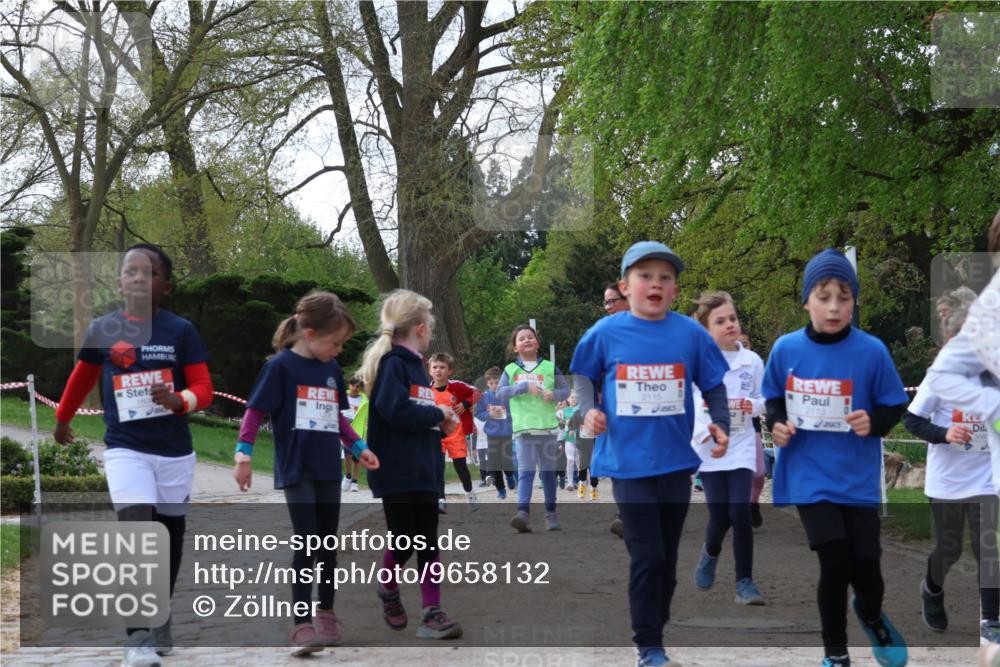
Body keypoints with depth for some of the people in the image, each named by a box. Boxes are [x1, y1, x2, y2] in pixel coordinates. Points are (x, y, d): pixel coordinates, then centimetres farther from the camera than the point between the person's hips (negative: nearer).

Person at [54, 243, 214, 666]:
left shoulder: (180, 331, -4)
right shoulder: (101, 330, -1)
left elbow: (204, 389, -6)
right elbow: (82, 378, 15)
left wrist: (179, 401, -28)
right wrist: (62, 419, 28)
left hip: (174, 451, 1)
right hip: (125, 449, -1)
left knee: (169, 537, 12)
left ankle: (160, 622, 32)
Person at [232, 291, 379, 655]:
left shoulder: (332, 369, 9)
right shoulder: (280, 366, -10)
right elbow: (255, 411, -10)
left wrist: (358, 447, 14)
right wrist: (243, 455, -15)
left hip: (328, 471, 6)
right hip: (296, 471, -6)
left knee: (328, 544, 11)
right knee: (306, 544, -10)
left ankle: (326, 616, 24)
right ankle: (302, 624, -7)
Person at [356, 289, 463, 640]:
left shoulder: (416, 365, 15)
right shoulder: (391, 364, -12)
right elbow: (395, 410, -25)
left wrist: (441, 425, 0)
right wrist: (438, 414, -13)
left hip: (424, 469, 8)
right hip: (396, 470, -8)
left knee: (428, 543, 5)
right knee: (404, 542, 0)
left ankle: (432, 612, 7)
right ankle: (388, 588, 28)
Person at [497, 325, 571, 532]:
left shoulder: (549, 367, 9)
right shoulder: (511, 370, 7)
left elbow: (565, 389, 8)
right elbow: (500, 392, -4)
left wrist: (554, 394, -14)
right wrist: (524, 386, -15)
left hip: (547, 428, 1)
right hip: (523, 429, -1)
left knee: (548, 472, 10)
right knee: (525, 472, -12)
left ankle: (551, 514, 20)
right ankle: (523, 513, -22)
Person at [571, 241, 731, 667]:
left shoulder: (690, 333, -3)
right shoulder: (606, 333, -5)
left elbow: (713, 386, 6)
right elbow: (585, 377, 9)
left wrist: (720, 424, -8)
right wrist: (589, 409, -8)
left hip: (676, 461, 2)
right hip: (628, 461, -2)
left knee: (668, 556, 14)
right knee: (647, 555, -5)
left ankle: (657, 626, 32)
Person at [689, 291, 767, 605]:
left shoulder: (753, 361, 1)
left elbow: (764, 401, 10)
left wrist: (753, 405, -12)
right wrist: (701, 432, -23)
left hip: (741, 446, 1)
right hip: (709, 448, -1)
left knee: (740, 512, -11)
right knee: (719, 516, -3)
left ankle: (745, 581, 1)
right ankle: (710, 554, 32)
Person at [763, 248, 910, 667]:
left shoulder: (871, 351, -10)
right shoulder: (786, 349, -5)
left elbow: (895, 406, 0)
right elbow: (773, 397, 12)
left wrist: (874, 422, -19)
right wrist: (776, 423, -8)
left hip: (858, 478, 0)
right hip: (810, 474, 0)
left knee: (866, 570, 4)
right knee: (835, 564, -9)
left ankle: (870, 614, 43)